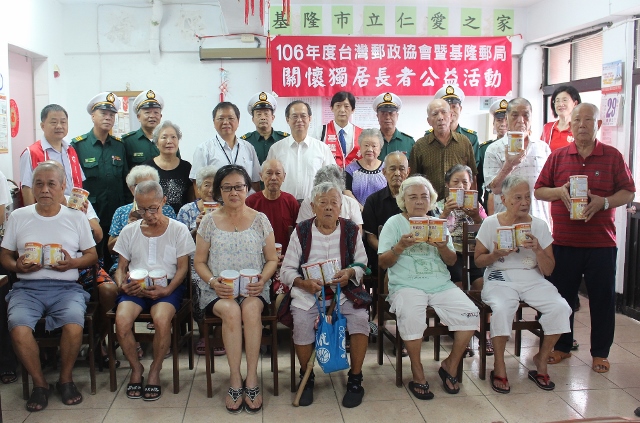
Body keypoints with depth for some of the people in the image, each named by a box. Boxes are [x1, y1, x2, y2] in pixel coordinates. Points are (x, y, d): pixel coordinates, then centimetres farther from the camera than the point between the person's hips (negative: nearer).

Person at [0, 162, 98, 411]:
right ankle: (40, 383, -4)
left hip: (66, 287, -1)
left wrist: (73, 263, -9)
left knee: (74, 325, -30)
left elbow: (92, 255, 11)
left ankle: (66, 379, -2)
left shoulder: (76, 217, 10)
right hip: (27, 287, 1)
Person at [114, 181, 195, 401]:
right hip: (135, 286, 3)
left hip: (167, 285, -2)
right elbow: (121, 267, 15)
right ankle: (136, 368, 1)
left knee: (162, 319, -33)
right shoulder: (129, 231, 13)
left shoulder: (178, 229, 5)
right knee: (121, 321, -28)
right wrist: (122, 285, -8)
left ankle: (155, 370, -5)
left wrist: (167, 290, -15)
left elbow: (182, 267, 2)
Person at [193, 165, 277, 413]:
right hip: (218, 291, 0)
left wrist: (262, 279, -12)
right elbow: (199, 262, 8)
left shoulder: (260, 220, 6)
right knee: (231, 310, -33)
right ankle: (235, 381, -23)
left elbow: (272, 259, 8)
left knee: (251, 309, -34)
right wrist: (213, 282, -11)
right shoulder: (209, 221, 6)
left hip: (253, 289, 0)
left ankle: (251, 380, -25)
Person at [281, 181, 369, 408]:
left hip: (344, 291, 1)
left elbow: (362, 264, 7)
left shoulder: (351, 230, 5)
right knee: (302, 323, -28)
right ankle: (306, 377, 1)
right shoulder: (301, 232, 2)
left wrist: (350, 273, -16)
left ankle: (355, 379, -3)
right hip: (308, 293, -1)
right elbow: (287, 270, 2)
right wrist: (304, 283, -18)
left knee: (360, 317, -25)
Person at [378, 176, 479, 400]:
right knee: (410, 316, -34)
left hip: (441, 284, 4)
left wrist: (442, 247, -7)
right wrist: (400, 246, -17)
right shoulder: (394, 223, 7)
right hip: (407, 285, -4)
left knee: (470, 313, -18)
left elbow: (452, 261, 13)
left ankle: (451, 365, 4)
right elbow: (383, 262, 0)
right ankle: (417, 373, -13)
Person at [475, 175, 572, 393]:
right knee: (502, 309, -33)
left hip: (533, 280, 3)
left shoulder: (539, 225, 4)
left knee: (561, 308, -22)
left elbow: (548, 270, 3)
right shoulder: (491, 223, -1)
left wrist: (538, 250, -15)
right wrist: (495, 255, -16)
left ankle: (541, 359, 1)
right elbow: (478, 260, 3)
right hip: (500, 280, -3)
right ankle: (499, 367, -12)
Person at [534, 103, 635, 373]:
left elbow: (629, 192, 1)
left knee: (603, 298, 6)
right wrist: (560, 191, -12)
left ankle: (600, 353, 21)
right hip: (564, 242, 1)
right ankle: (561, 347, 25)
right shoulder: (557, 157, 6)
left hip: (601, 242, -1)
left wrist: (603, 202, -16)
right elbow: (538, 191, 7)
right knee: (561, 296, 9)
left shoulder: (612, 156, 3)